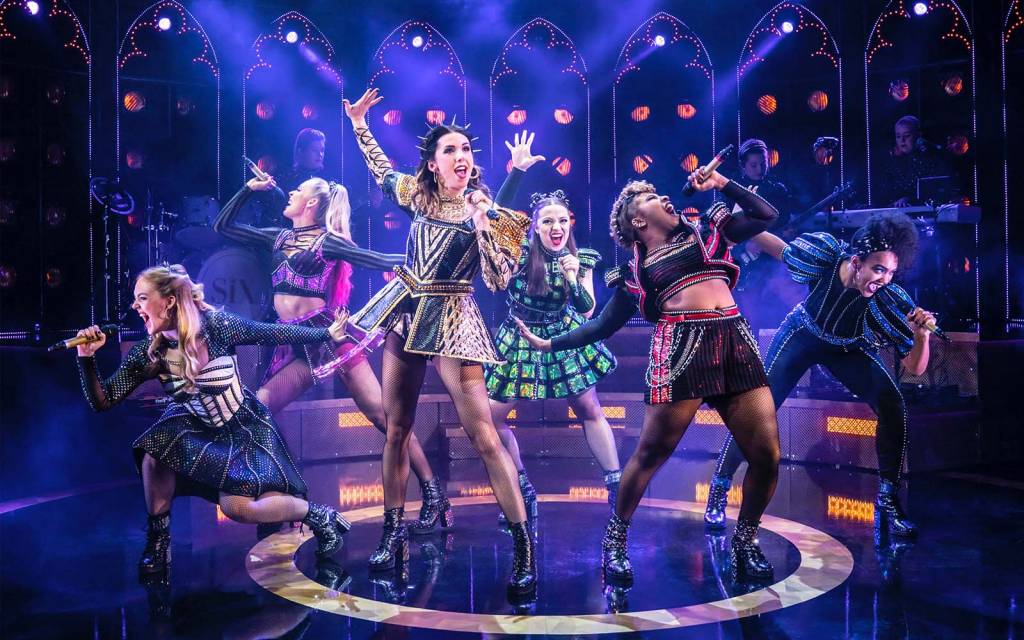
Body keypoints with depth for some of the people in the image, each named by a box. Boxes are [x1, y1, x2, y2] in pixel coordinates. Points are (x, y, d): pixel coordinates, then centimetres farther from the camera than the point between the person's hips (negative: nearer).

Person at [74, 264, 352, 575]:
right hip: (198, 428, 4)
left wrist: (327, 333, -5)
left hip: (244, 426, -4)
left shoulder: (216, 325, -21)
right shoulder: (146, 353, -11)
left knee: (237, 507, -21)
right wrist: (87, 358, -24)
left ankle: (318, 515, 4)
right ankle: (157, 541, -8)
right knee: (156, 448, -28)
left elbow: (275, 333, -10)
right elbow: (102, 401, -10)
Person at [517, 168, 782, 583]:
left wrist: (721, 184, 19)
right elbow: (603, 325, 18)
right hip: (681, 348, -3)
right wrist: (549, 344, 17)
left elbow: (766, 215, 25)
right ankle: (615, 539, 18)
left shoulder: (707, 231, 23)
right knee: (651, 454, -2)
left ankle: (745, 541, 20)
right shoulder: (636, 271, 15)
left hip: (736, 342, 3)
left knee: (767, 456, -2)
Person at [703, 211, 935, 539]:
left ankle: (888, 503, -2)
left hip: (850, 349, 1)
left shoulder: (891, 300, -33)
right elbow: (777, 247, -11)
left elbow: (916, 368, -28)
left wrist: (922, 335, -47)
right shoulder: (824, 254, -34)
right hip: (802, 335, -1)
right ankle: (718, 491, 7)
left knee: (893, 406, -18)